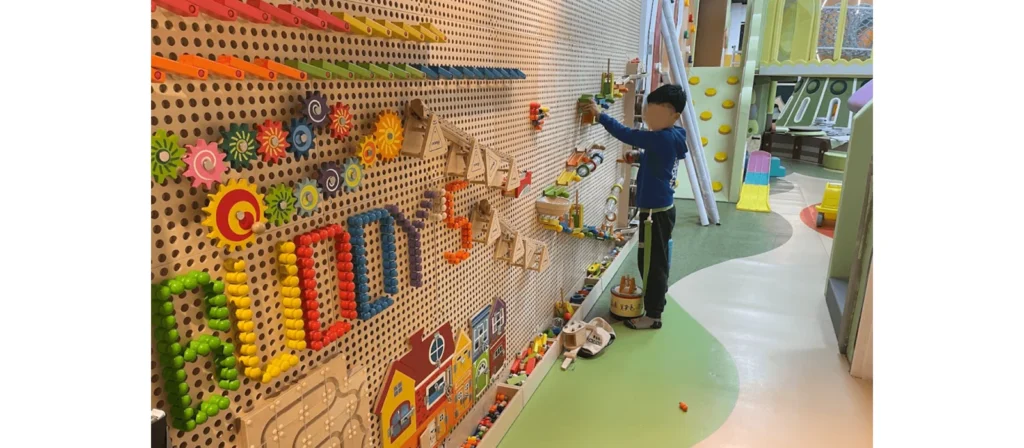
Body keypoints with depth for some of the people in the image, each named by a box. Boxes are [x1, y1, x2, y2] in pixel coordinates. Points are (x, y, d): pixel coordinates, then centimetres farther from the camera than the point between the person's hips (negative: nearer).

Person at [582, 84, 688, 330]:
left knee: (652, 262, -1)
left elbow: (626, 134, -22)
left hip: (655, 211, -10)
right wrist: (636, 158, 7)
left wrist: (600, 115, -15)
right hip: (660, 208, 10)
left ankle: (653, 315, 10)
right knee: (656, 260, 21)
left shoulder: (663, 138, -22)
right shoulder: (671, 137, 8)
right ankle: (655, 303, 36)